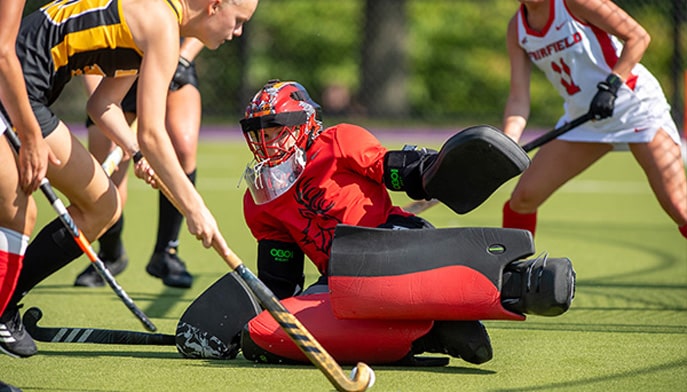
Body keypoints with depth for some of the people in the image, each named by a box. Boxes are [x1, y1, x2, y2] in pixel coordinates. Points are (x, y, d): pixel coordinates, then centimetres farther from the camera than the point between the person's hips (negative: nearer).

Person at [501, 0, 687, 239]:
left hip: (636, 106, -6)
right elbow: (518, 99, -2)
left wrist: (611, 85, -27)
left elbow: (638, 36, -16)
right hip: (582, 118, 6)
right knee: (522, 199, 1)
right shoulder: (517, 29, 1)